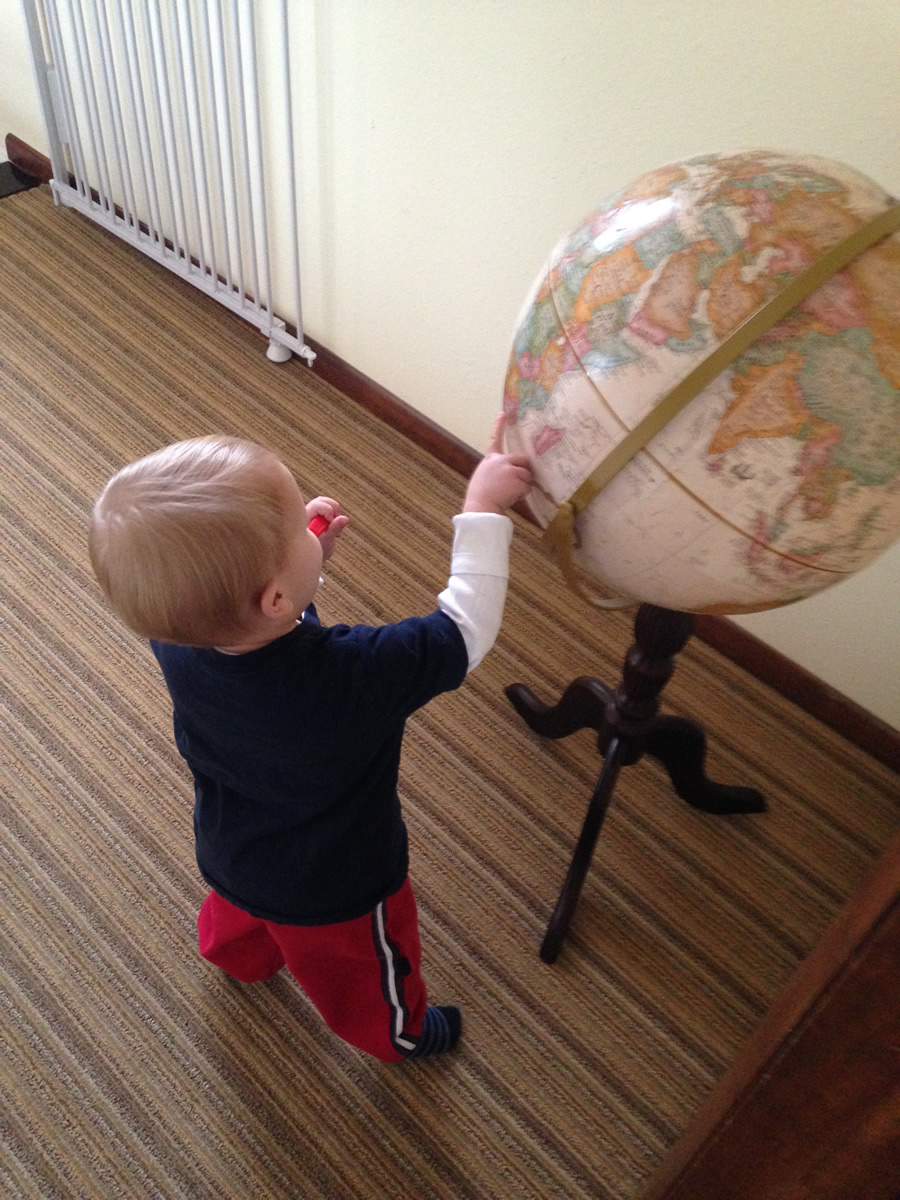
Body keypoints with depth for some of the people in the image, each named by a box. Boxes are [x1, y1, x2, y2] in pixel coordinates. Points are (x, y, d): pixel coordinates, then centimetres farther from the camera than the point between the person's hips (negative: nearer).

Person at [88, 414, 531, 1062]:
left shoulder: (178, 639, -28)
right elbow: (465, 631, -32)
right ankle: (398, 1033, 60)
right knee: (363, 970, 29)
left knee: (243, 914, 41)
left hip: (229, 851, 6)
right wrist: (482, 510, -27)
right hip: (334, 891, -5)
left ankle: (241, 957, 74)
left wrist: (304, 557, -17)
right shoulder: (349, 678, -46)